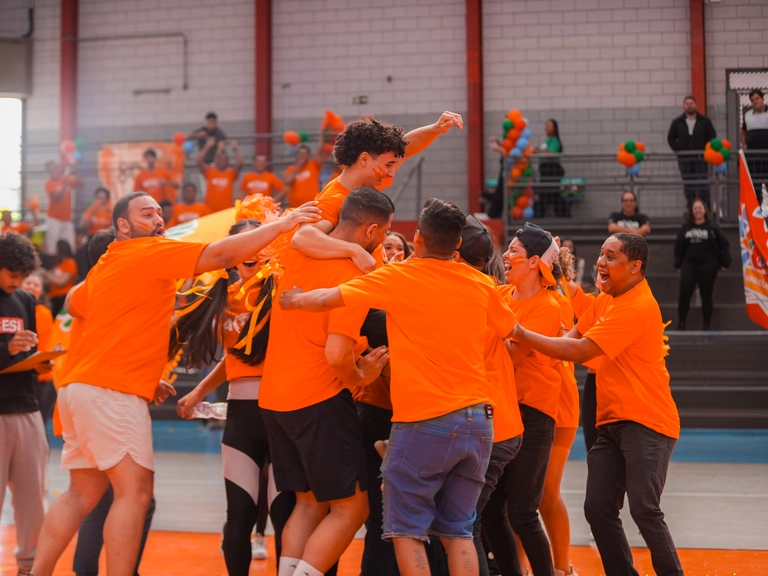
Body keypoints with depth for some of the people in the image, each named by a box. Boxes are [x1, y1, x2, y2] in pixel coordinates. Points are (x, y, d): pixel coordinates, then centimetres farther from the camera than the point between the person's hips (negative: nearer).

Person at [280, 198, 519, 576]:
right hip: (478, 420, 5)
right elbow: (512, 331, 23)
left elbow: (326, 300, -3)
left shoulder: (398, 278, -5)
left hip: (423, 421, -4)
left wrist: (294, 299, 16)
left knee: (407, 529, 6)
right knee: (458, 531, 13)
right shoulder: (481, 283, 6)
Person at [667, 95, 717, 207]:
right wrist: (678, 150, 0)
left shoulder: (705, 121, 5)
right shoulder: (677, 122, 9)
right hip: (684, 159, 2)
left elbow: (712, 136, 7)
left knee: (702, 183, -6)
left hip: (700, 157, -2)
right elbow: (671, 138, 12)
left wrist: (705, 150, -4)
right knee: (688, 185, 4)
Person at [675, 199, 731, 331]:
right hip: (689, 265, 2)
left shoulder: (712, 227, 2)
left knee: (706, 295, 3)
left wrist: (725, 263, -3)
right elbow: (678, 247, 11)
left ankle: (707, 326, 10)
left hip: (708, 265, -2)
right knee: (684, 293, -8)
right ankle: (681, 324, -1)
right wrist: (678, 265, 6)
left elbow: (724, 244, 2)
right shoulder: (686, 228, 10)